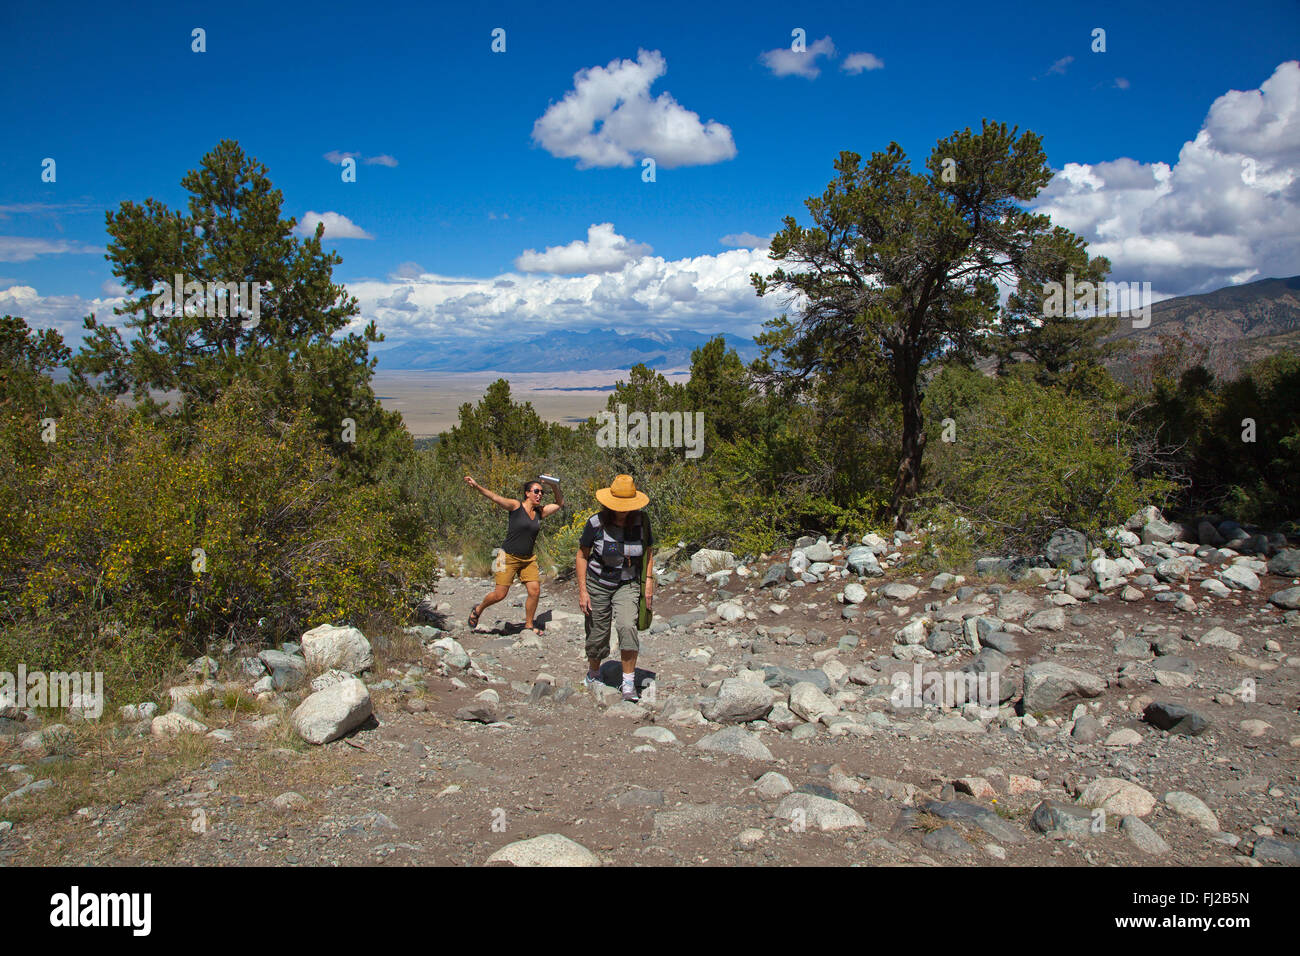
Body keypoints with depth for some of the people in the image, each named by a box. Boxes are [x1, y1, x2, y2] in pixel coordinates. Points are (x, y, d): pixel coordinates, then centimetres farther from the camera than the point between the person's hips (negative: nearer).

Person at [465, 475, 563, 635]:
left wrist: (555, 487, -2)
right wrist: (476, 486, -34)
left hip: (528, 559, 5)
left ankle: (528, 625, 16)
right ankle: (478, 609, 25)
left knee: (535, 591, -3)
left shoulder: (540, 511, 6)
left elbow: (560, 504, 16)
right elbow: (495, 497, -21)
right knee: (500, 593, -4)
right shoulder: (516, 506, -9)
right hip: (509, 557, -5)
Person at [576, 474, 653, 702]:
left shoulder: (641, 521, -8)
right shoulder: (597, 522, -14)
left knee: (627, 626, -22)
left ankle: (629, 683, -14)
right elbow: (582, 556, -4)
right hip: (597, 584, 0)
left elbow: (648, 551, 8)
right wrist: (582, 590, -8)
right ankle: (593, 673, 38)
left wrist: (649, 581, 1)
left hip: (627, 585, 0)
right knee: (597, 633, 8)